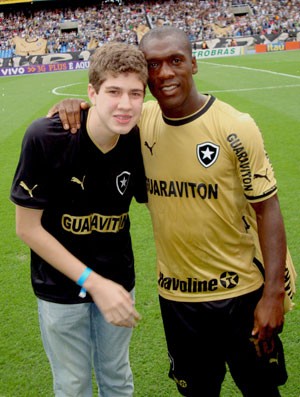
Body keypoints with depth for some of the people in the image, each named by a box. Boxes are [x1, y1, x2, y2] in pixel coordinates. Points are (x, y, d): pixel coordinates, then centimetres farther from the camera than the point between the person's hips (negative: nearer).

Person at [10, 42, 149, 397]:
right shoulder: (45, 137, -25)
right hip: (61, 287, -3)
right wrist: (92, 282, -21)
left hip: (118, 280, 3)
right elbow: (28, 227, -18)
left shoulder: (140, 142, -14)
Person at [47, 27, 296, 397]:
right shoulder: (142, 120, -5)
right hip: (176, 295, 3)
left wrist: (274, 293, -15)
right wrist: (73, 105, -11)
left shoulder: (235, 127, -15)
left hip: (241, 294, -3)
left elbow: (267, 208, -12)